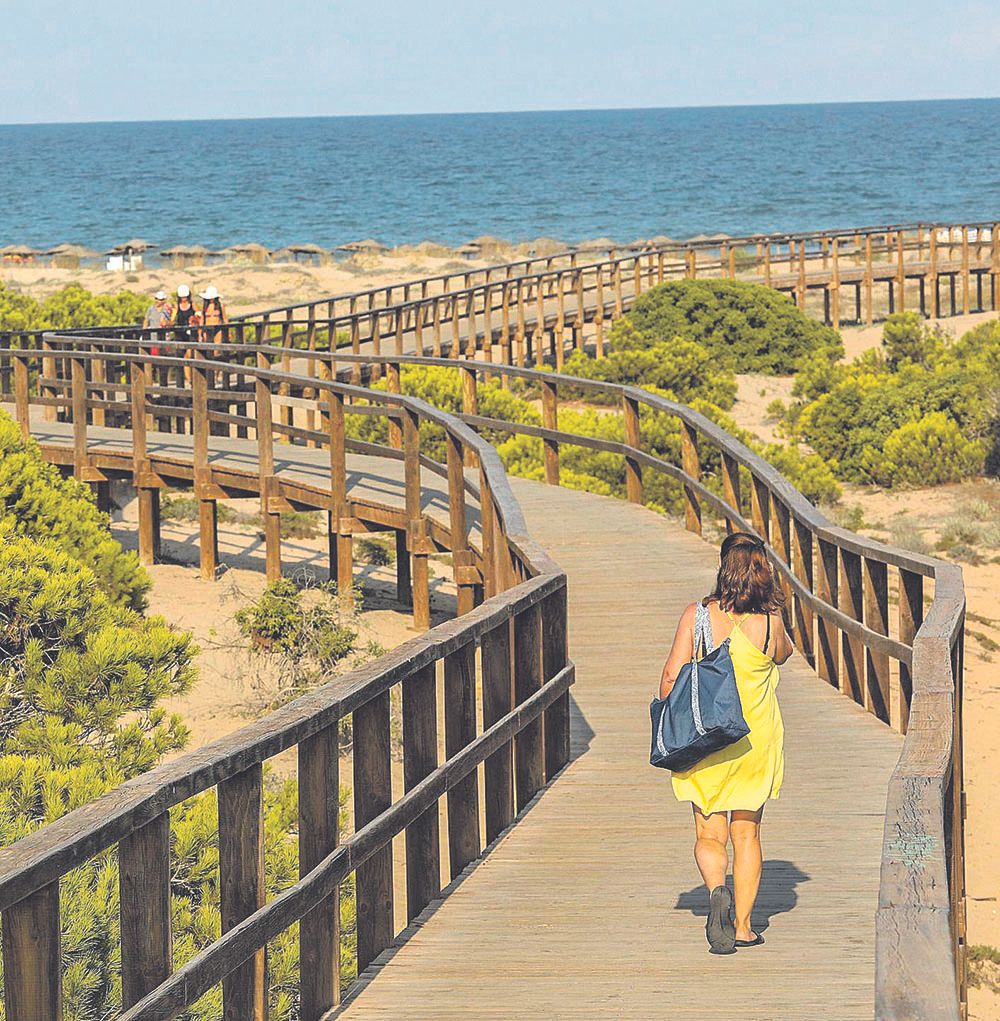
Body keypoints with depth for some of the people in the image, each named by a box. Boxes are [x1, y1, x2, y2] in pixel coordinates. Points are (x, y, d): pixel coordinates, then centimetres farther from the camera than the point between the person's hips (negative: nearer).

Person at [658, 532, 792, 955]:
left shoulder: (697, 615, -9)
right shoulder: (769, 621, -8)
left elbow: (672, 675, -10)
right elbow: (783, 654, 16)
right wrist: (770, 605, 10)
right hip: (756, 740, 1)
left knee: (709, 833, 8)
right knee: (746, 833, 13)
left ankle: (717, 891, -21)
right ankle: (742, 925, 14)